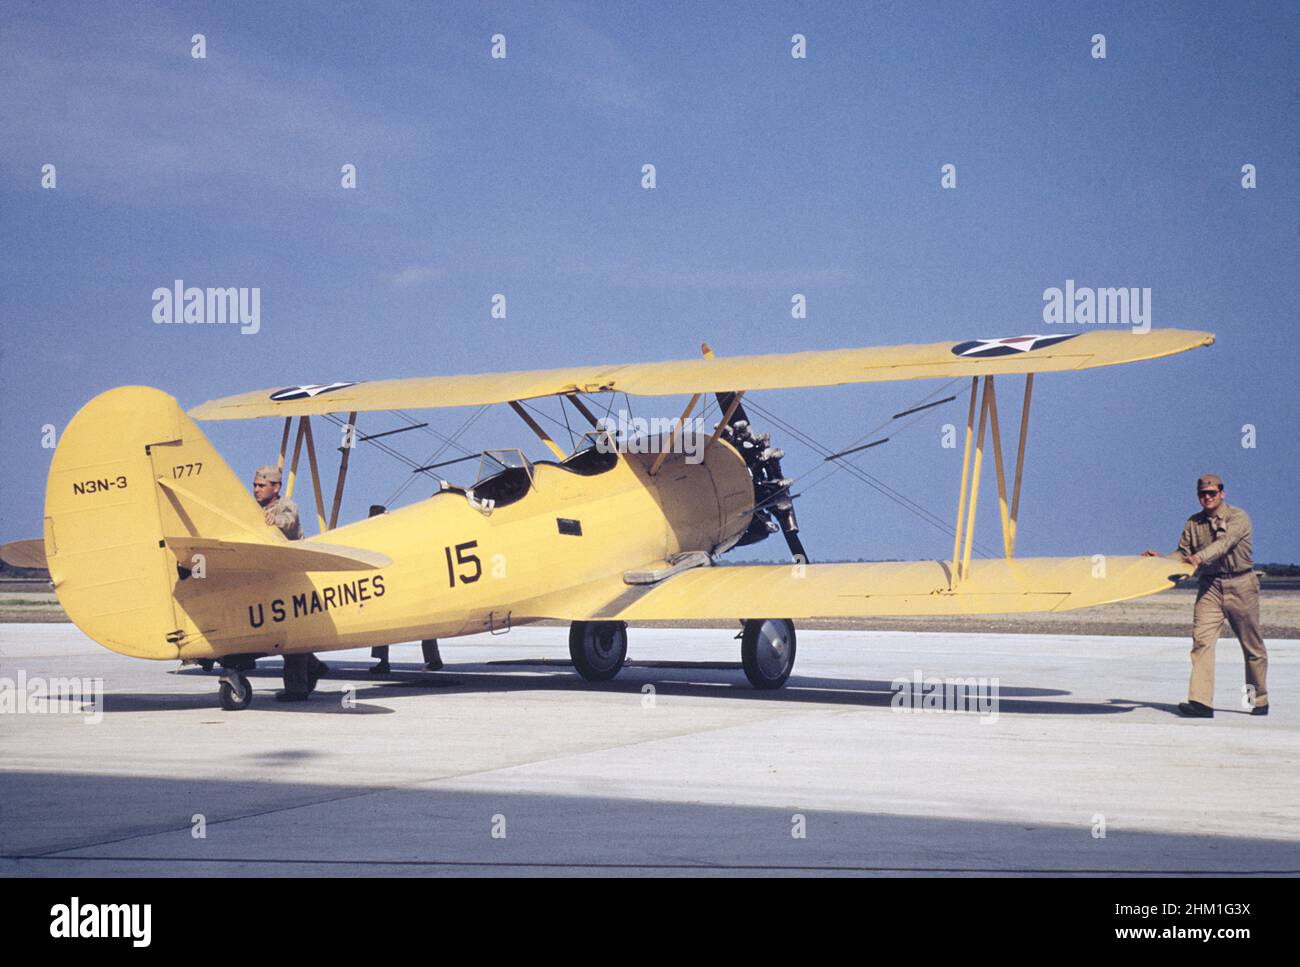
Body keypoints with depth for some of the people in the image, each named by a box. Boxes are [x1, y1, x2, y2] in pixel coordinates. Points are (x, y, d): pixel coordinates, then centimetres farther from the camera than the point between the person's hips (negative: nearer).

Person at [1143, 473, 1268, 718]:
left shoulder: (1238, 517, -7)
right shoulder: (1193, 523, 9)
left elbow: (1225, 542, -24)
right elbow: (1183, 553, 10)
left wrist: (1200, 557, -40)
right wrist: (1160, 560, -9)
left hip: (1240, 585, -3)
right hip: (1209, 587, 3)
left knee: (1251, 644, 7)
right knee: (1202, 639, -14)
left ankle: (1260, 700, 24)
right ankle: (1201, 702, -20)